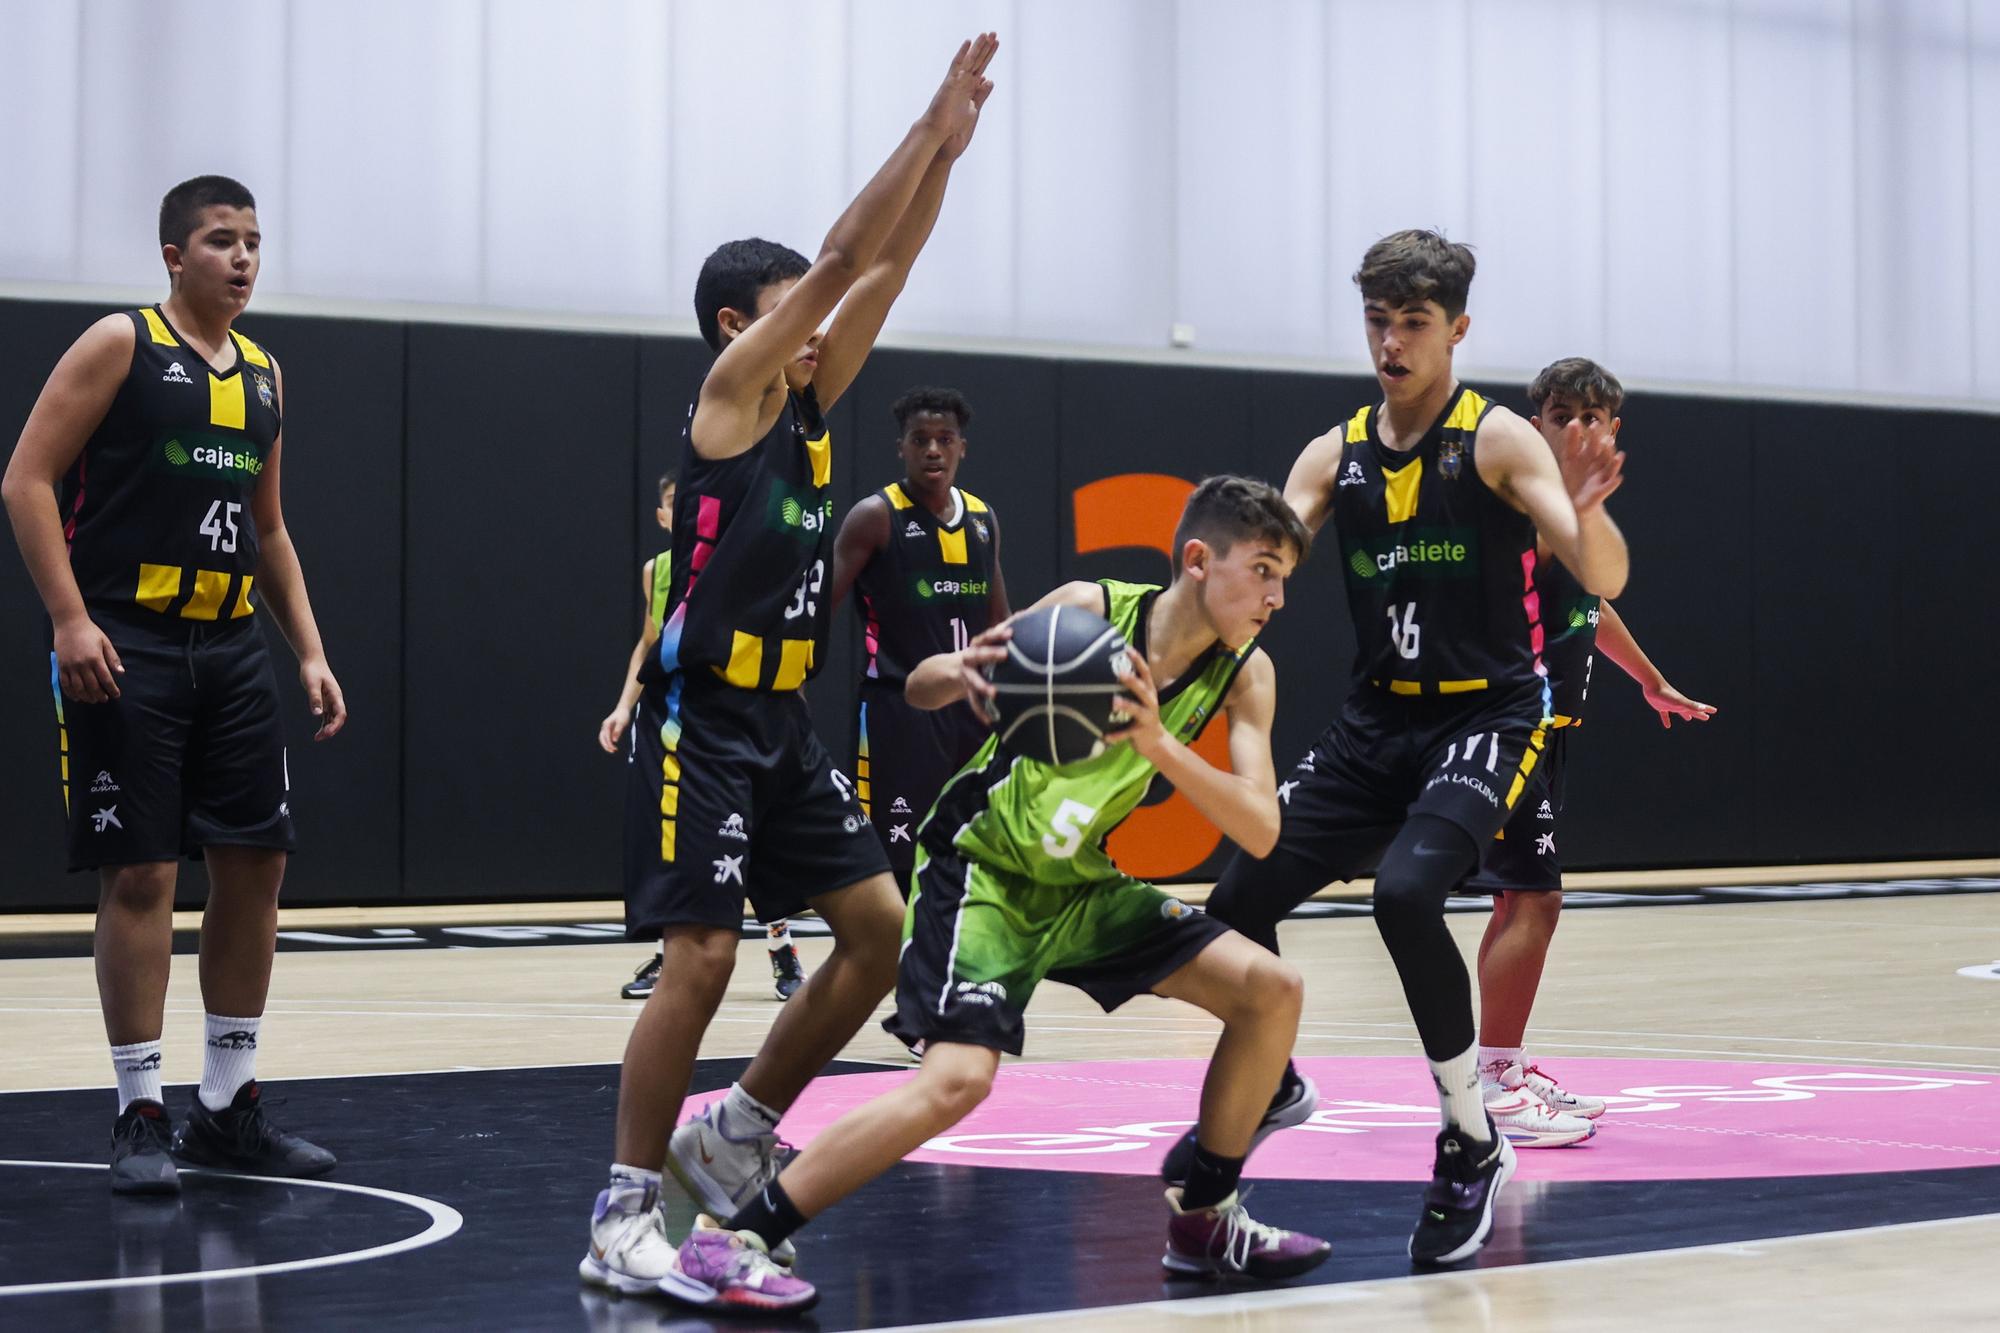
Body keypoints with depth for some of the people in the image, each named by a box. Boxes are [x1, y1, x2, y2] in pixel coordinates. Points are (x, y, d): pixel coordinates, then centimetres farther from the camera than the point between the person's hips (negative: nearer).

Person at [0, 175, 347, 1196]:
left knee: (255, 863, 5)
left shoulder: (264, 375, 15)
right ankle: (140, 1117, 3)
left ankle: (227, 1111, 16)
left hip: (230, 649, 7)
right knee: (139, 875, -6)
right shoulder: (121, 345, -5)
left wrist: (310, 650, 13)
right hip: (126, 650, -7)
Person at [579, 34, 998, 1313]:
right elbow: (843, 258, -15)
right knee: (702, 955, -12)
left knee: (880, 927, 5)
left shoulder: (810, 400, 12)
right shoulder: (731, 389, -8)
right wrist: (931, 128, -12)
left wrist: (952, 145, 0)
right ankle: (625, 1218, -4)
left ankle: (737, 1131, 19)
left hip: (784, 719, 8)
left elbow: (883, 269, 8)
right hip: (701, 717, -8)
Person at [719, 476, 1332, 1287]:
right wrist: (963, 673, -36)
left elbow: (1261, 831, -19)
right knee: (959, 1077, -27)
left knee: (1272, 991, -3)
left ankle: (1204, 1221, 12)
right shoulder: (1092, 610, -18)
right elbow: (920, 687, -12)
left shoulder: (1246, 674, -6)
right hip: (979, 868, -6)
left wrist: (1157, 742, -33)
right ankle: (732, 1241, -19)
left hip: (1078, 884, 6)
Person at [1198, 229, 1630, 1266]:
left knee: (1405, 891, -30)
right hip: (1377, 719, 6)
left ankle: (1472, 1144, -14)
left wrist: (1583, 514, -42)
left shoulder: (1498, 442, -10)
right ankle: (1267, 1085, 30)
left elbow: (1604, 582, -20)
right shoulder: (1336, 454, 6)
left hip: (1487, 715, -6)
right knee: (1240, 897, 1)